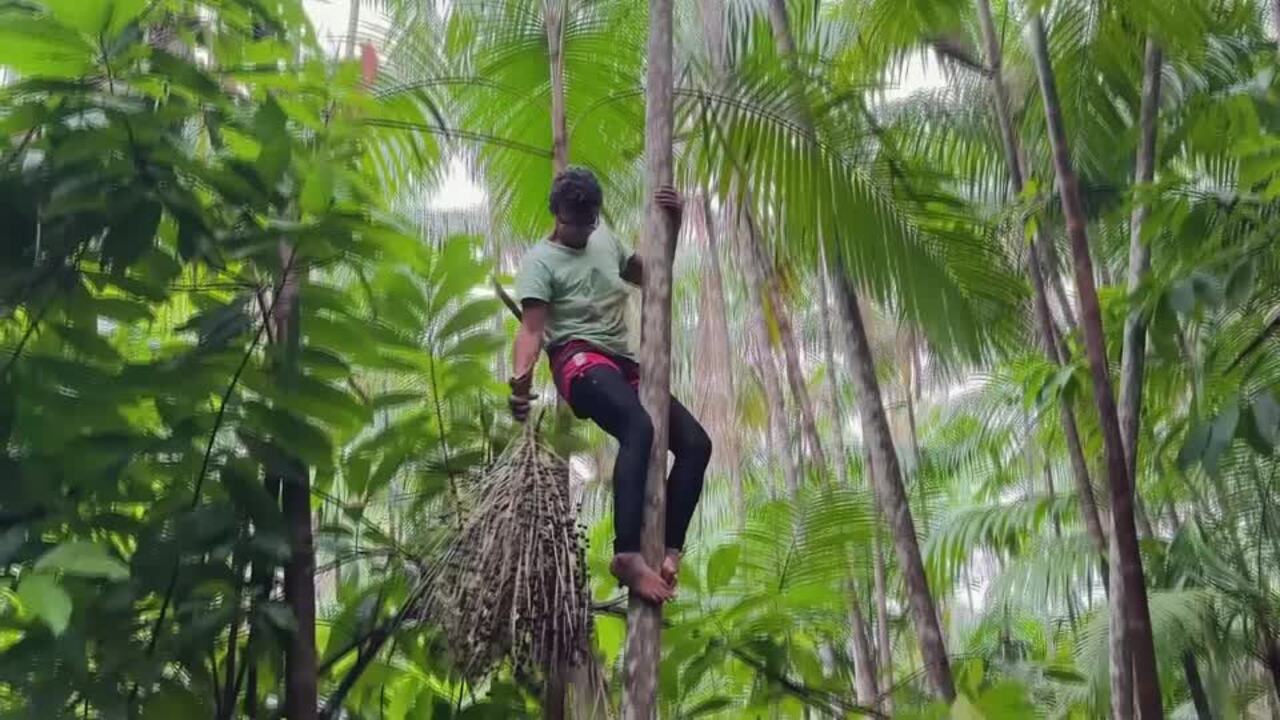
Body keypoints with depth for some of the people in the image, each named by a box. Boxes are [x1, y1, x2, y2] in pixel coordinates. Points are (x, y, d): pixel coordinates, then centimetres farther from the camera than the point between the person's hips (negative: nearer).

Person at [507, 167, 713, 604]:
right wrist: (521, 378, -32)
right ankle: (627, 554, -45)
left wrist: (672, 225, 19)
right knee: (639, 428, -36)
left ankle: (670, 553, -13)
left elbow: (647, 273, 35)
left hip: (624, 362, 8)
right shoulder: (541, 260, -1)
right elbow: (532, 328, -12)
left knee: (696, 442, -7)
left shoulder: (605, 240, 21)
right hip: (580, 360, -8)